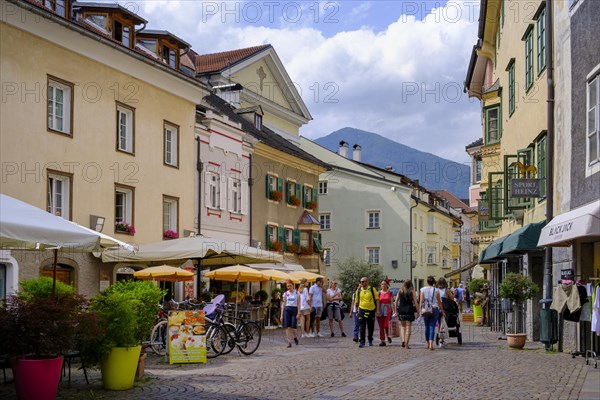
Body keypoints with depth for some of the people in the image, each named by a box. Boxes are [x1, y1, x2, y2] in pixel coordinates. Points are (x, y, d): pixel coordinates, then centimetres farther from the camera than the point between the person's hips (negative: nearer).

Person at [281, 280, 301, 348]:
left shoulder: (297, 293, 3)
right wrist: (282, 314, 5)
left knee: (293, 326, -5)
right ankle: (289, 342, 0)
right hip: (287, 310, 2)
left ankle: (295, 337, 26)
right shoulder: (285, 294, 8)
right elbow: (284, 304, 9)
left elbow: (298, 304, 1)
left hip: (294, 309, -2)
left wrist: (298, 313, -7)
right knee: (287, 327, -6)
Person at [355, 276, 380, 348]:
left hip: (371, 310, 0)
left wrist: (377, 310, -7)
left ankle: (370, 340, 27)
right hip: (362, 310, 0)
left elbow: (377, 300, -1)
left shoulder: (372, 289, -2)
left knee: (371, 327, 10)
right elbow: (357, 301, 13)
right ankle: (361, 342, -6)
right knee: (362, 327, -7)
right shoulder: (359, 290, 4)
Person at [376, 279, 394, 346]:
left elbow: (392, 303, 2)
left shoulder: (390, 293, 3)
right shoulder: (379, 293, 9)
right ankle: (382, 341, 7)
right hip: (380, 311, 2)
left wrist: (393, 311, -5)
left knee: (386, 325, -12)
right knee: (381, 326, 1)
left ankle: (388, 336, 17)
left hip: (388, 310, -2)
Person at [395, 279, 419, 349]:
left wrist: (396, 310, 9)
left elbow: (396, 301, 3)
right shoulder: (412, 291, -1)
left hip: (401, 311, 2)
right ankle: (406, 344, 0)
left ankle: (403, 340, 0)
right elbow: (415, 302, -6)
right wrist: (417, 311, -1)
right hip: (409, 311, -2)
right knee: (408, 327, 4)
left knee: (403, 326, 19)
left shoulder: (400, 291, 5)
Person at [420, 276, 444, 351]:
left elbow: (421, 301, -4)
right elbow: (439, 302, 4)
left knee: (427, 326, 15)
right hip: (435, 309, -1)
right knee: (432, 327, -2)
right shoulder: (436, 290, 0)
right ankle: (431, 344, -16)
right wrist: (442, 311, 13)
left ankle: (428, 343, 23)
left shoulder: (423, 290, 0)